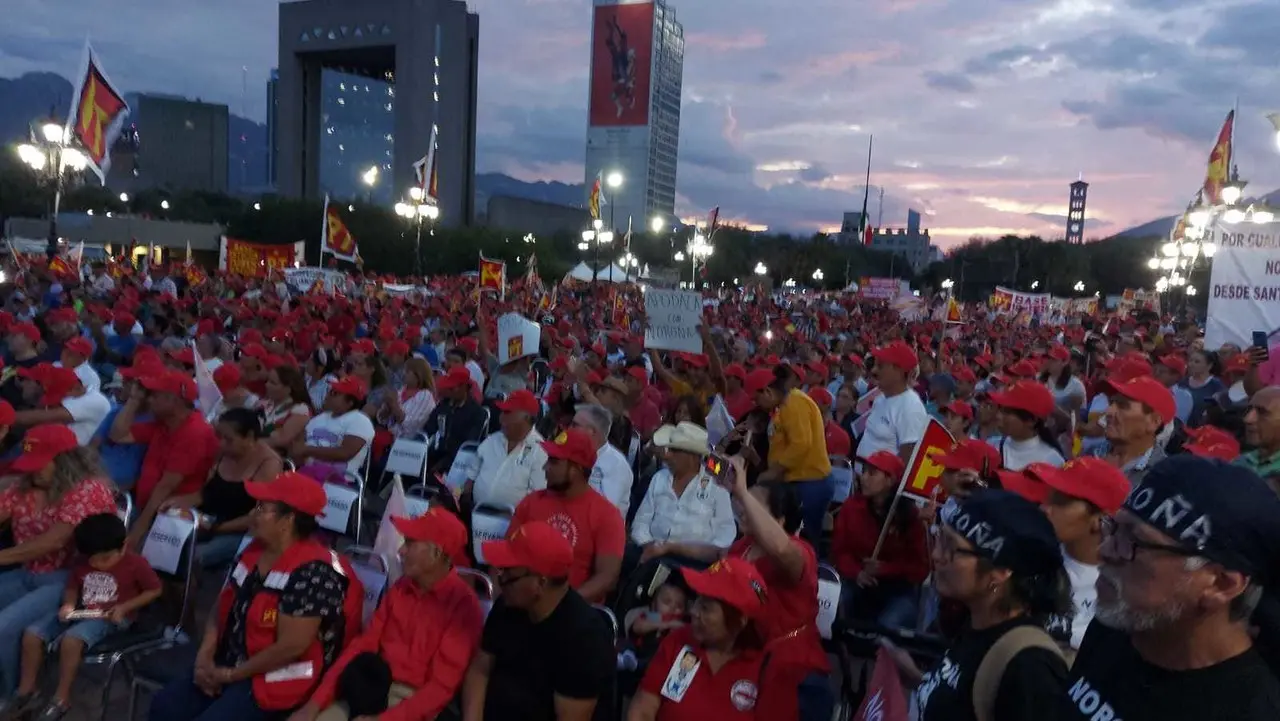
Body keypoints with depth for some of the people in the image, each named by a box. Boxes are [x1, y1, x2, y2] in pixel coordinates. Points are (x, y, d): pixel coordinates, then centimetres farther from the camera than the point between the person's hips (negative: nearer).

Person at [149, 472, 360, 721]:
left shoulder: (313, 572, -24)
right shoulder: (254, 551, 5)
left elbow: (291, 646, -24)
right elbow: (222, 609, 13)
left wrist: (231, 674, -14)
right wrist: (205, 656, -3)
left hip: (276, 680, -9)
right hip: (229, 663, 9)